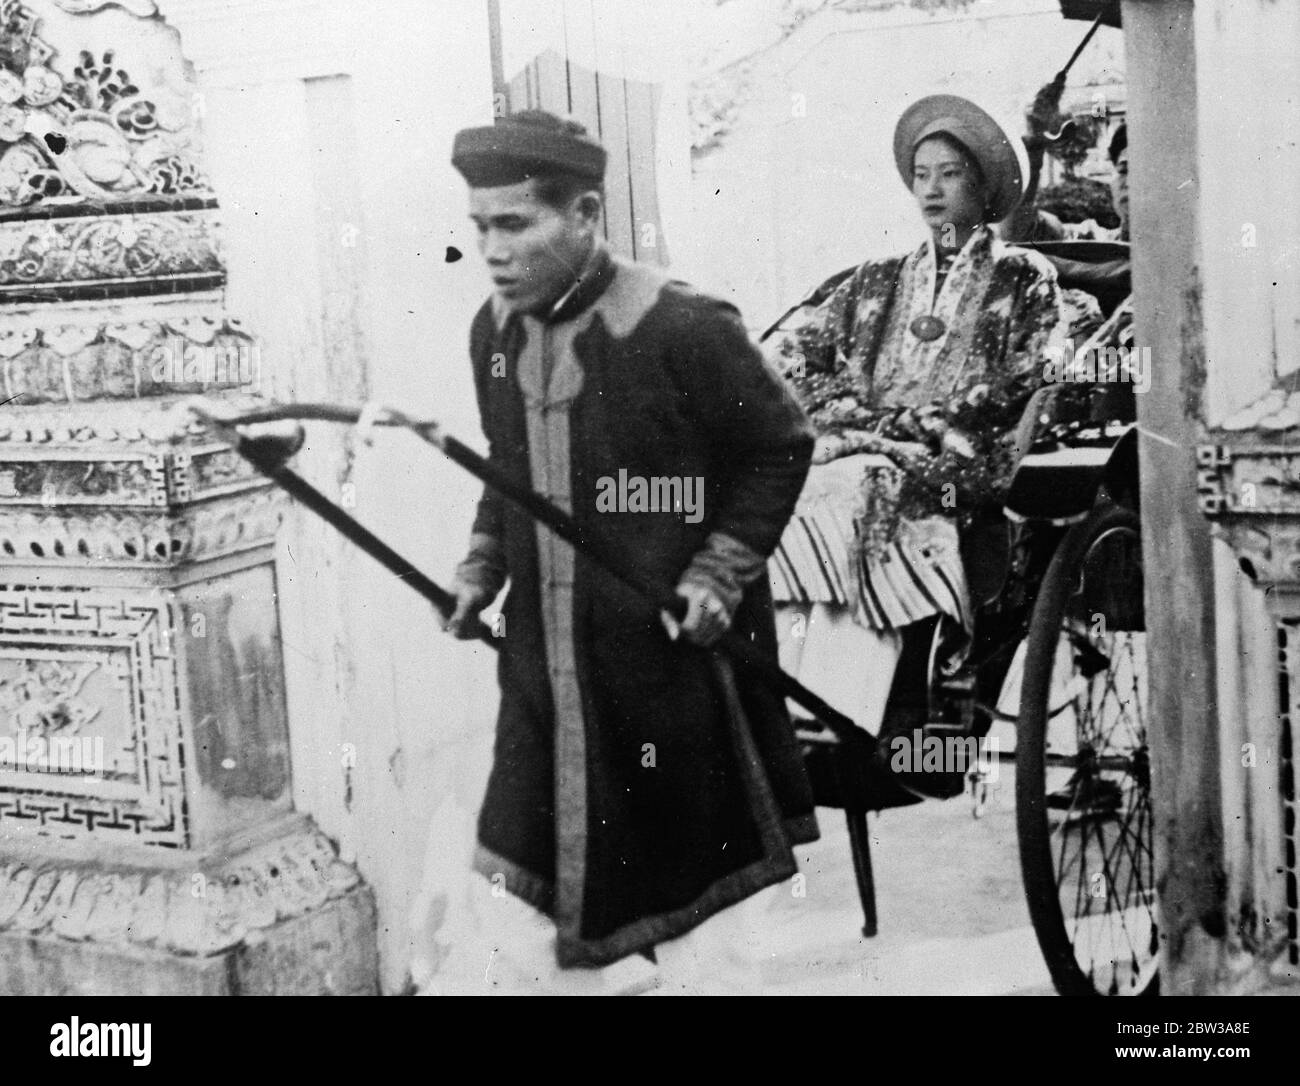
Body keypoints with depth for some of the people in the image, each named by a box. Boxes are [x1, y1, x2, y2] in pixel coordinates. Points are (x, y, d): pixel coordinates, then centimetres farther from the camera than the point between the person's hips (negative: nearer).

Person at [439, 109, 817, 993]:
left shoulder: (682, 329, -16)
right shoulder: (495, 330, 4)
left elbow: (781, 447, -5)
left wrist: (719, 571, -12)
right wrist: (484, 562, 7)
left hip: (666, 670, -5)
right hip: (542, 676, 6)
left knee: (688, 920, 9)